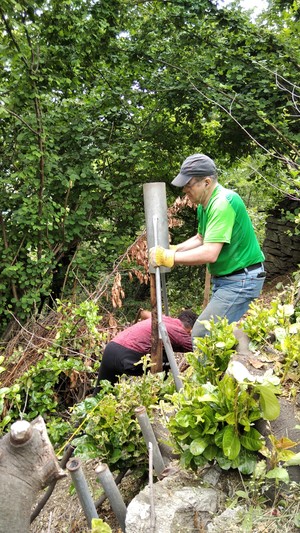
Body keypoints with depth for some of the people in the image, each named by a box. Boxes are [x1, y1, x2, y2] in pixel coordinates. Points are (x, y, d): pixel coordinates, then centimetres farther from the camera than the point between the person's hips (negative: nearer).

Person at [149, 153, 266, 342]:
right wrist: (173, 250, 4)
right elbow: (201, 238, 19)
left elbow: (210, 254, -31)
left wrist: (169, 258, -23)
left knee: (201, 335, -13)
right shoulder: (205, 203, 6)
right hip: (225, 278, 10)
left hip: (241, 280, -10)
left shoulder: (223, 203, -25)